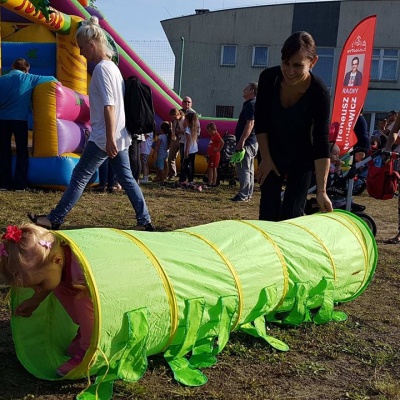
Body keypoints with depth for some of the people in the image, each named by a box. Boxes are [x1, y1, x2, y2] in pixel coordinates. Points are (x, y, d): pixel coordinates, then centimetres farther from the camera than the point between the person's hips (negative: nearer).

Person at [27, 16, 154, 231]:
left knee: (79, 176, -1)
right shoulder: (112, 66, 15)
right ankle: (144, 221, 10)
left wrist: (109, 139, -23)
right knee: (126, 178, 10)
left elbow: (109, 106, -20)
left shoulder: (102, 68, -12)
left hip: (104, 137, -9)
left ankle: (54, 219, 9)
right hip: (119, 135, 9)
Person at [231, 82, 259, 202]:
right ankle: (248, 194, 20)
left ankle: (243, 195, -9)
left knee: (243, 169, -10)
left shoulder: (251, 105, -13)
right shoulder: (249, 104, 19)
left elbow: (250, 124, -23)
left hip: (247, 143, -11)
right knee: (248, 169, 14)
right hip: (251, 143, 11)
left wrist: (241, 141, -26)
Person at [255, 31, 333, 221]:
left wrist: (321, 191, -31)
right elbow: (260, 121, -9)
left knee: (292, 213, -2)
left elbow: (322, 143, -28)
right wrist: (266, 158, -7)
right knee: (268, 211, 5)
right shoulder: (268, 78, -22)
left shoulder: (319, 93, -28)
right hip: (272, 153, 2)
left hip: (302, 157, -2)